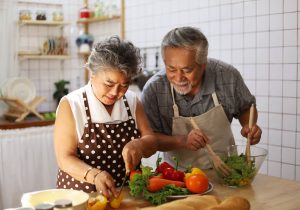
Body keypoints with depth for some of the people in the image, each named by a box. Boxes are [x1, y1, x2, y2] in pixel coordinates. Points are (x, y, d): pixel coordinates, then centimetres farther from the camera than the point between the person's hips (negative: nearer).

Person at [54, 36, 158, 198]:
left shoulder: (132, 101, 3)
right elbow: (65, 159, -10)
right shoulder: (70, 105, -8)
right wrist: (94, 175, -27)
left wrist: (138, 145, -17)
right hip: (81, 196, -4)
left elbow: (151, 143, 5)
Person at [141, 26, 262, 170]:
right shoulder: (153, 89, -16)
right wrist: (182, 141, -25)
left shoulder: (228, 76, -12)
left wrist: (248, 126, -13)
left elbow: (246, 108, 8)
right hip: (179, 173, 0)